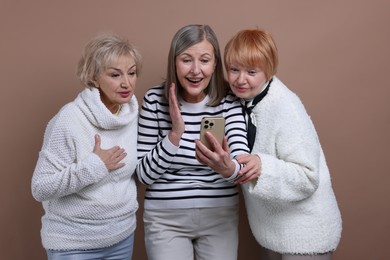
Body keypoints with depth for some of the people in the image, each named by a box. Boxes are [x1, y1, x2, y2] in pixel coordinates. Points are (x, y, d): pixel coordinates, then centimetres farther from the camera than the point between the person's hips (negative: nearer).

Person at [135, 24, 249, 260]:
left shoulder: (229, 100, -8)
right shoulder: (155, 99, -9)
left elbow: (245, 167, -19)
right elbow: (144, 174, -7)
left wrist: (227, 168, -42)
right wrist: (175, 134, -21)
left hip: (220, 215, 1)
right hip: (166, 218, -1)